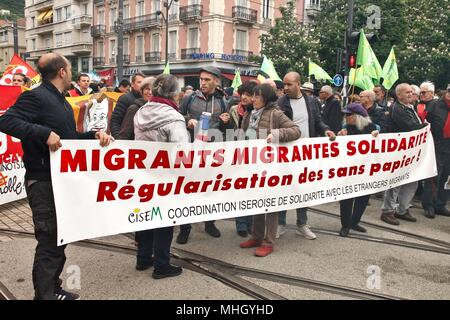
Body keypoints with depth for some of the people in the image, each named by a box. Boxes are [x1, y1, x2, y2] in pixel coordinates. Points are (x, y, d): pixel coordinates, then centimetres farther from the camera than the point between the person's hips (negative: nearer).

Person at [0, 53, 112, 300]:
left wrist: (94, 135, 3)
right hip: (43, 182, -10)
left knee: (60, 239, 18)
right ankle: (44, 295, 10)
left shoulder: (61, 101, 17)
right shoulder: (36, 97, -13)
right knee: (49, 242, -3)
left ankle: (53, 289, 32)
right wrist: (44, 133, -31)